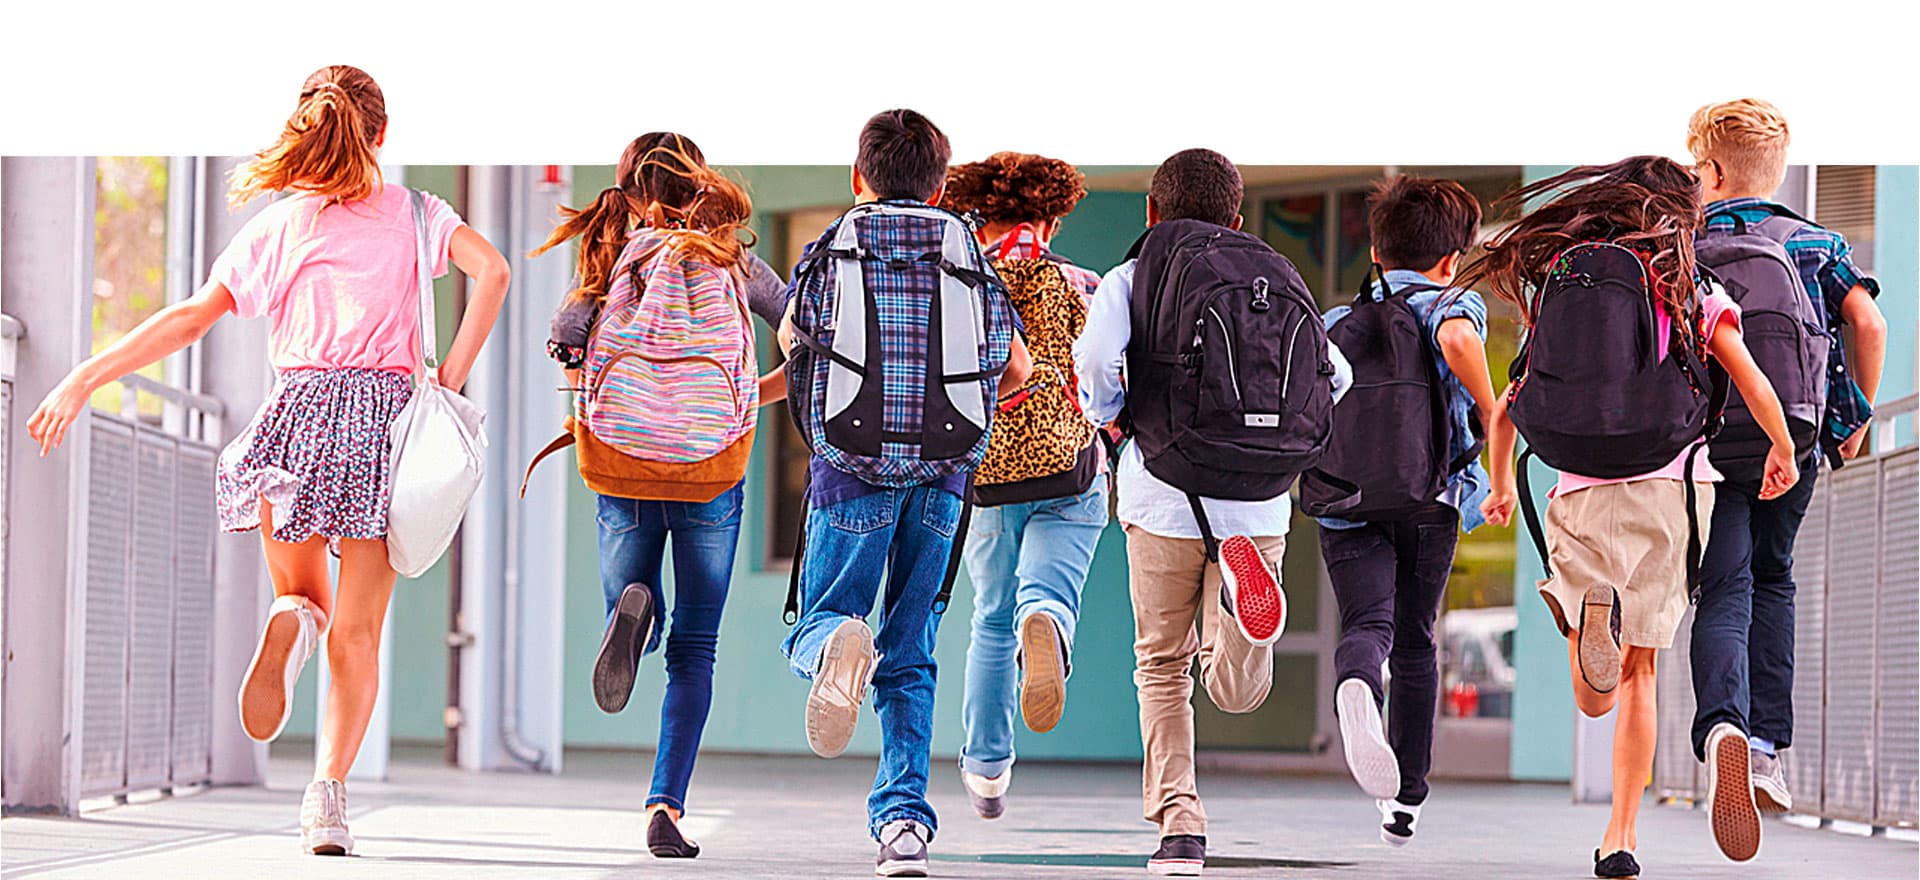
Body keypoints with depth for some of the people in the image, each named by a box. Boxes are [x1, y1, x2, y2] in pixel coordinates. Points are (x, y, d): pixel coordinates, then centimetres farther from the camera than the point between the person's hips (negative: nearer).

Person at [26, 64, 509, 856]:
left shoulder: (279, 226, 9)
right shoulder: (413, 214, 9)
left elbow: (193, 318, 1)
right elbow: (490, 269, -8)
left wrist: (83, 381, 1)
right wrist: (451, 376, -4)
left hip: (300, 412, 0)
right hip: (386, 412, 0)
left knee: (304, 594, 19)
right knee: (356, 630, 5)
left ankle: (292, 621, -20)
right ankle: (329, 792, -12)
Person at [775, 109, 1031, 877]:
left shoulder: (828, 253, 6)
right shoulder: (971, 259, 10)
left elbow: (790, 339, 23)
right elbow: (1018, 369, 18)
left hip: (852, 466, -2)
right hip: (944, 471, 2)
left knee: (813, 626, 9)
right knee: (910, 656, 11)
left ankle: (835, 643, -28)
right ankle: (903, 816, -2)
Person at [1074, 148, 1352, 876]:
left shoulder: (1130, 278, 5)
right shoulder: (1273, 279, 14)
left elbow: (1096, 360, -14)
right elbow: (1334, 374, 8)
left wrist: (1106, 415, 7)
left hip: (1164, 495, -2)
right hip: (1258, 498, 2)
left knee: (1163, 666, 14)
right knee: (1237, 691, 3)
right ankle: (1240, 588, -29)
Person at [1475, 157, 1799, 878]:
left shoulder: (1558, 289, 11)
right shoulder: (1693, 294, 4)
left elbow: (1505, 412, 12)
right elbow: (1756, 389, -4)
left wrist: (1501, 490, 29)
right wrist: (1783, 454, 16)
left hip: (1582, 493, 1)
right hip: (1673, 486, -1)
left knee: (1595, 700, 0)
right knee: (1639, 673, 16)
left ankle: (1589, 612, -34)